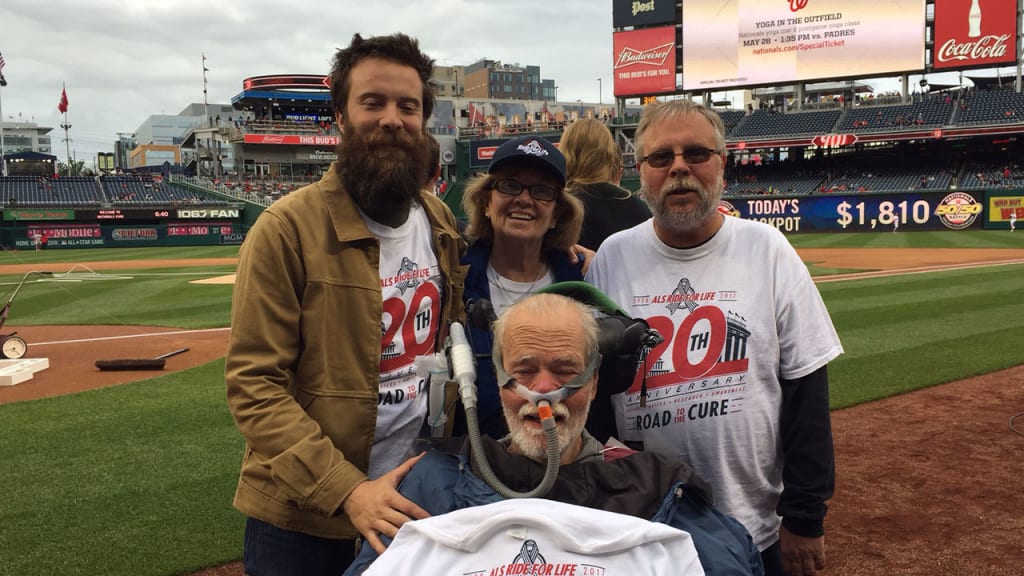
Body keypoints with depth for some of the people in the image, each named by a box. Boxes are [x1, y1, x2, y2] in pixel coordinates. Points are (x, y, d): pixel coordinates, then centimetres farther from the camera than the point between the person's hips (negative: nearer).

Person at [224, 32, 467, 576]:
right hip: (304, 516, -5)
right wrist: (347, 489, -23)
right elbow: (254, 386, -16)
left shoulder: (441, 223, 2)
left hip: (411, 500, 5)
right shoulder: (288, 228, -15)